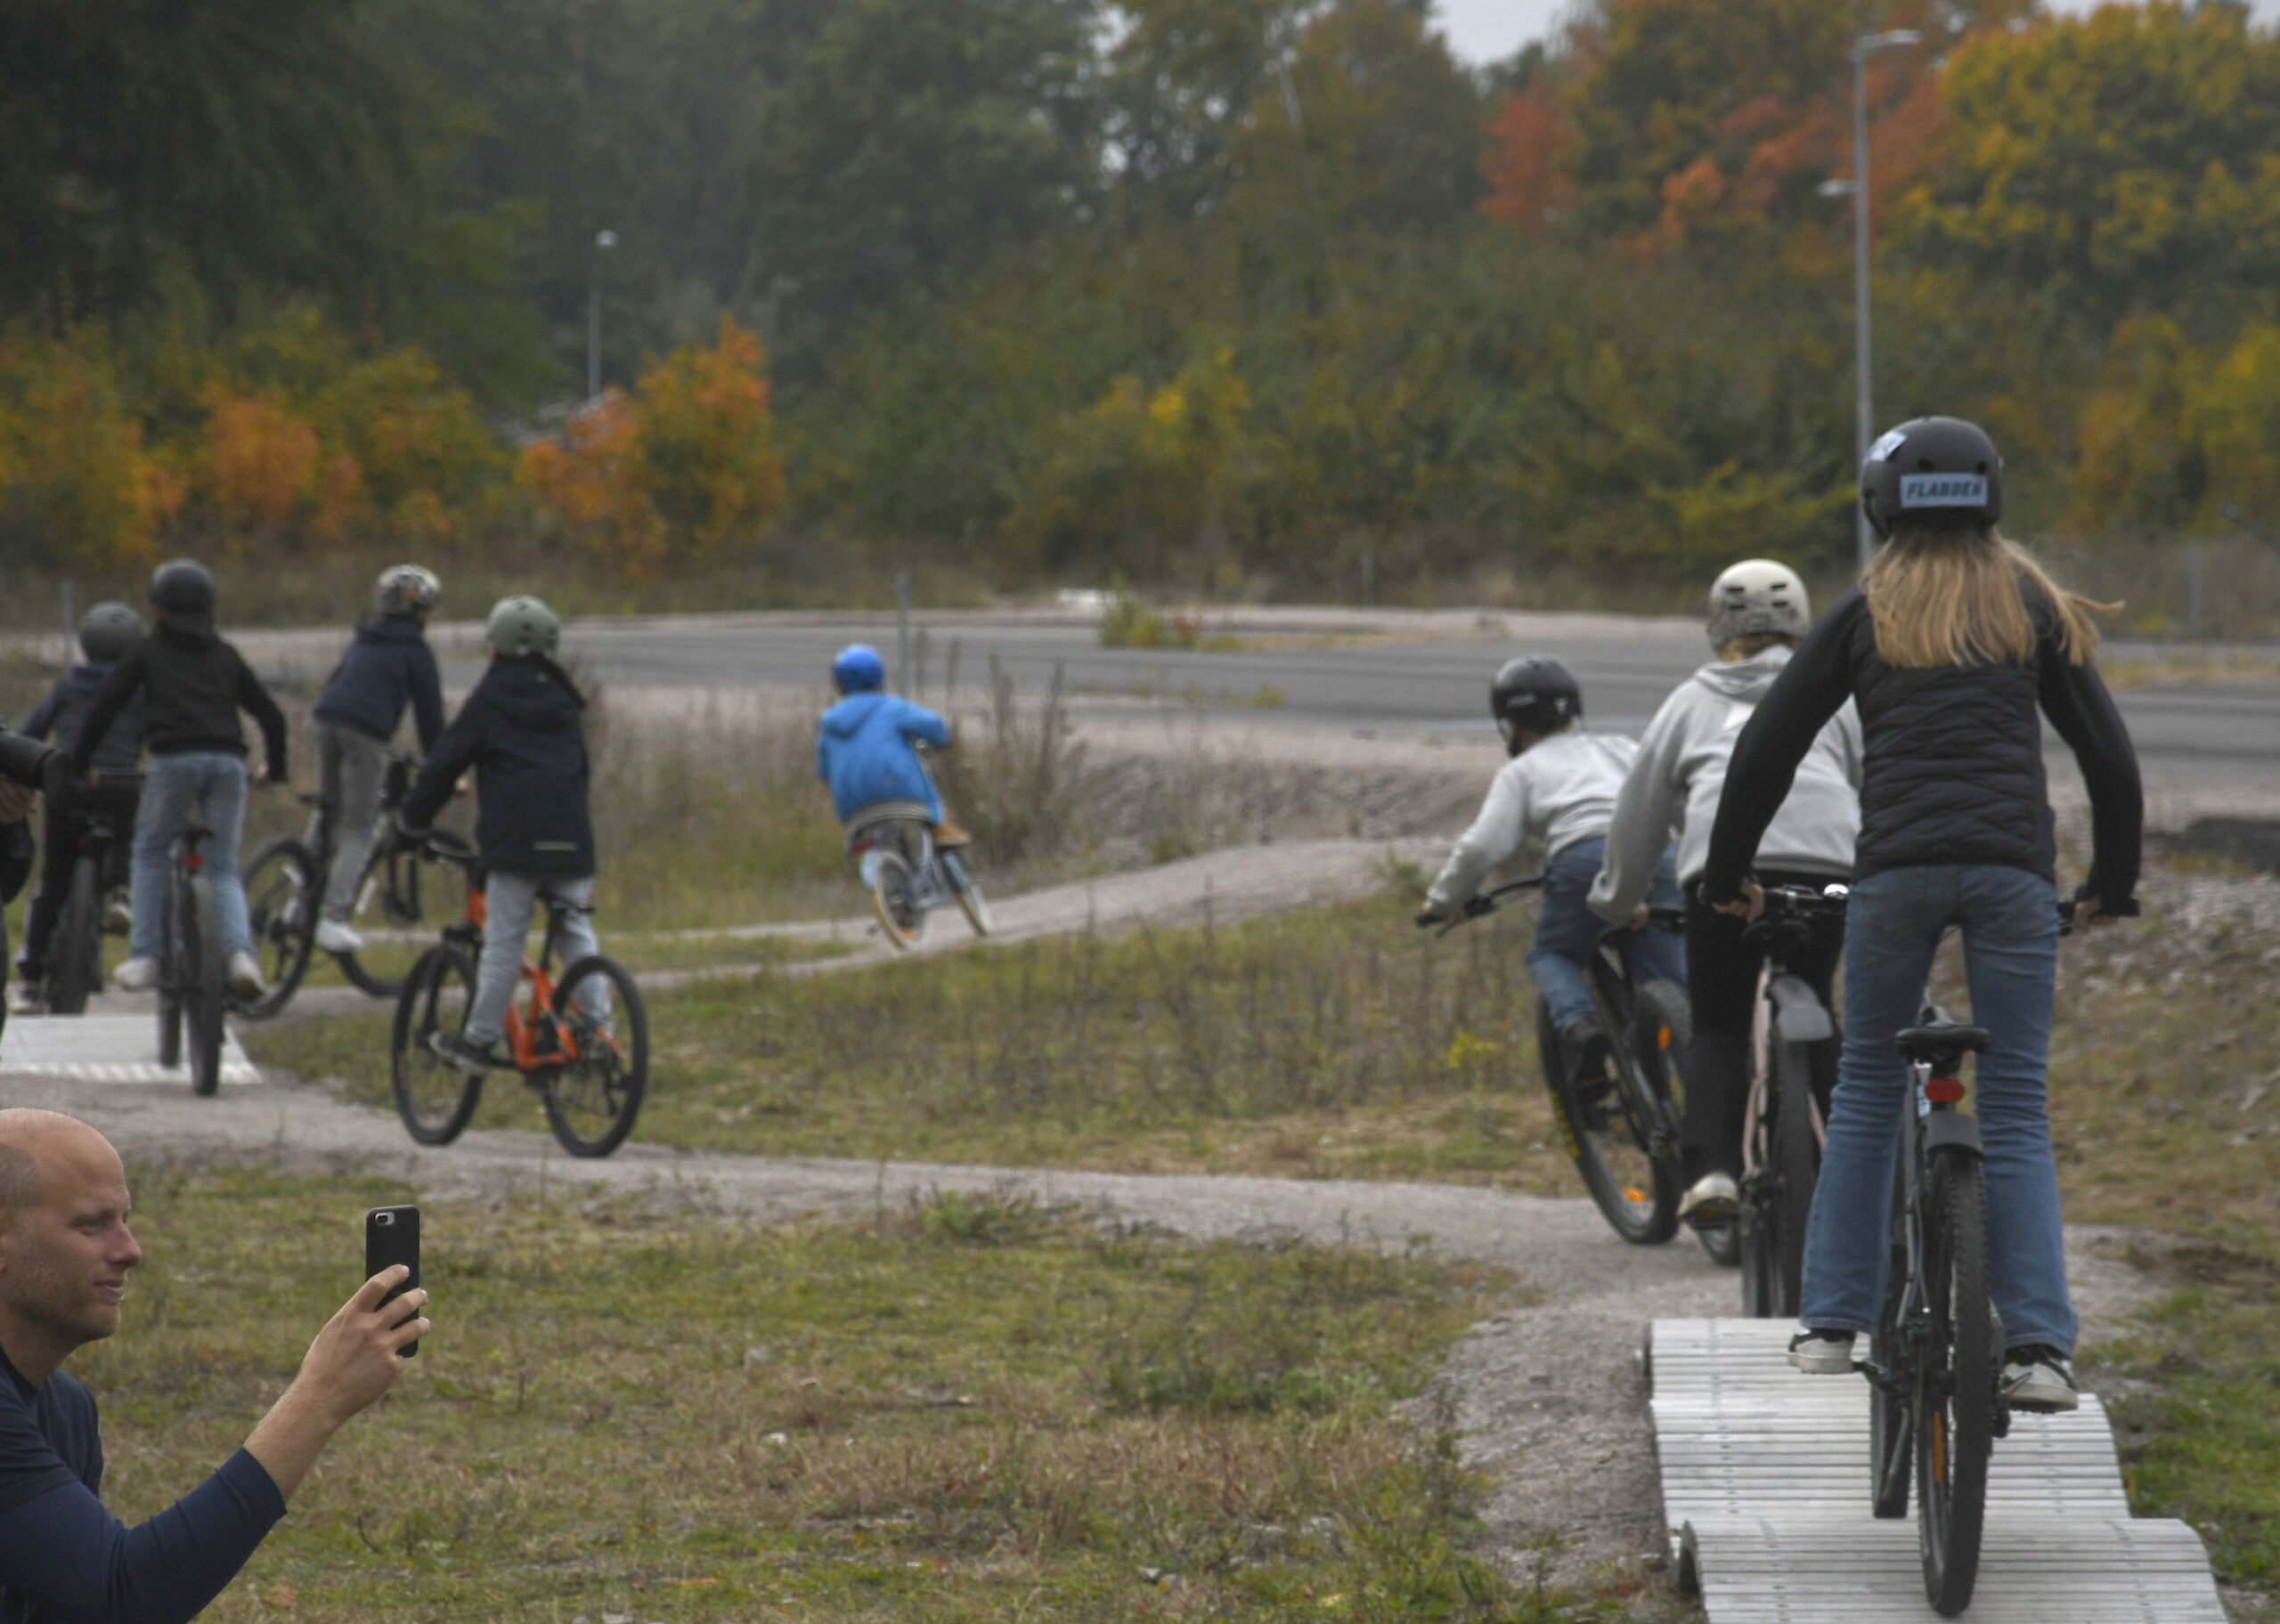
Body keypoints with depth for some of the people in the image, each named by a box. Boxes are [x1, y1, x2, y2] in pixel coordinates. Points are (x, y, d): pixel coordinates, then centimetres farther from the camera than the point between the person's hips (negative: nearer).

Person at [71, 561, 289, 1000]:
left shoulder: (146, 652, 16)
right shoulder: (226, 655, 23)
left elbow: (104, 708, 10)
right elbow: (272, 716, 21)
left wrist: (77, 766, 19)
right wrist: (276, 768, 36)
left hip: (174, 761, -2)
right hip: (227, 763, 2)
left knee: (150, 852, 18)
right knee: (223, 868, 11)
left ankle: (144, 956, 10)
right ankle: (240, 953, -13)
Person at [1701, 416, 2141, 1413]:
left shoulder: (1866, 614, 11)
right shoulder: (2032, 608, 12)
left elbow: (1766, 749, 10)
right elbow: (2108, 753, 12)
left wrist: (1726, 875, 21)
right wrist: (2112, 885, 24)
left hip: (1897, 871, 0)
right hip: (2013, 872, 0)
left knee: (1866, 1088, 14)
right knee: (2016, 1105, 3)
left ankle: (1832, 1324, 14)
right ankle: (2040, 1346, -7)